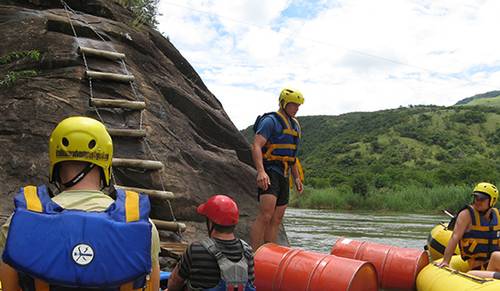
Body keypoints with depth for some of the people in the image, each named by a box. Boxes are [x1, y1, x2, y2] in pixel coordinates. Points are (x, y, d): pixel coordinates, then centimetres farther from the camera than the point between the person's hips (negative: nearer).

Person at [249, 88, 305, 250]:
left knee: (277, 220, 10)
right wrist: (261, 171, -31)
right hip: (269, 172, -9)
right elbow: (256, 146, -18)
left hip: (284, 176, 9)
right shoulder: (270, 121, -7)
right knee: (265, 216, -18)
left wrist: (297, 178, 23)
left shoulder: (295, 125, 21)